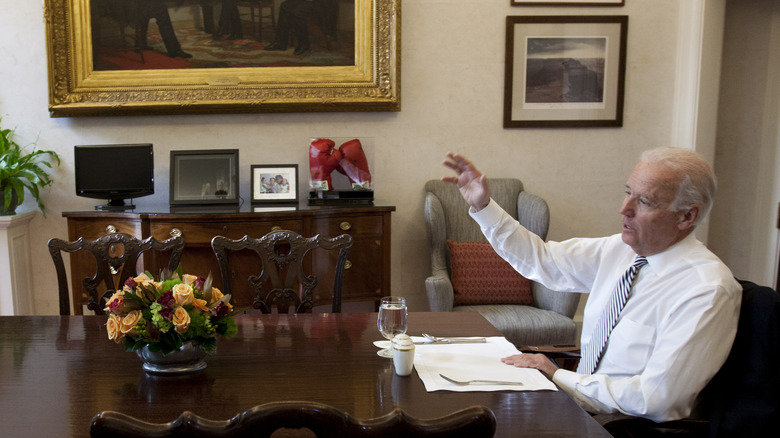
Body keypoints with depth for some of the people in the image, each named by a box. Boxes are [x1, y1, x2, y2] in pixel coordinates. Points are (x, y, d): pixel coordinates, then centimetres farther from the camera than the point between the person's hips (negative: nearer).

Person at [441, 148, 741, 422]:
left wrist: (559, 377, -18)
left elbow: (653, 397, -24)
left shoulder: (708, 291, -20)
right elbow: (541, 259, 9)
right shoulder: (619, 249, 1)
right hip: (586, 395, 7)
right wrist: (482, 206, 2)